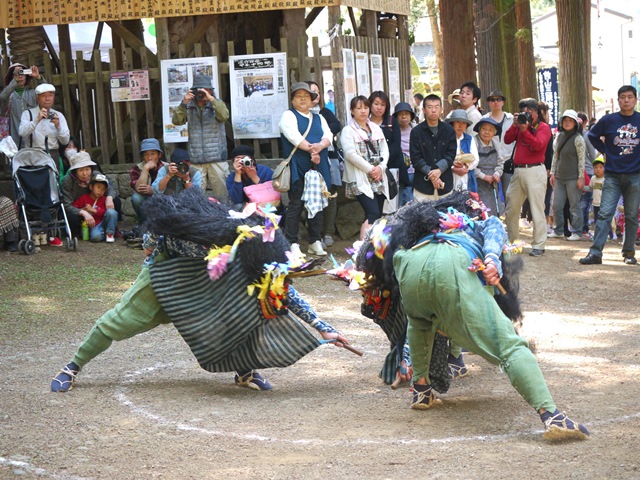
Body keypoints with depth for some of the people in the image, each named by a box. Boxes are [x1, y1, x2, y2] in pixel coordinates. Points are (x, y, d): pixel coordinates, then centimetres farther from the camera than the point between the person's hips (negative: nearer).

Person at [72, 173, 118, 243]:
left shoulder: (103, 199, 9)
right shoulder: (84, 197, 8)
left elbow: (105, 212, -5)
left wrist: (94, 210, -15)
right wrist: (82, 210, -10)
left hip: (103, 222, 3)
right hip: (93, 226, -3)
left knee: (111, 212, -28)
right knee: (96, 237, -38)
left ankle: (109, 234, -14)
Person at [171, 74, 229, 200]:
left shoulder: (217, 104, 8)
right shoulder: (189, 107, 11)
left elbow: (224, 116, -12)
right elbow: (176, 121, -1)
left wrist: (211, 99, -20)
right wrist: (184, 103, -12)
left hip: (216, 157, -1)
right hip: (196, 160, 1)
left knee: (221, 193, -1)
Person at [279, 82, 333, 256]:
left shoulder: (318, 118, 20)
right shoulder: (289, 116, 4)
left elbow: (328, 135, 5)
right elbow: (294, 136, -13)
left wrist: (320, 146, -17)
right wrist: (311, 149, -19)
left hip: (318, 167, 5)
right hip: (298, 168, -5)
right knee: (296, 205, -7)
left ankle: (315, 242, 13)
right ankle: (293, 244, -5)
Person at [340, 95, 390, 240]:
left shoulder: (376, 129, 17)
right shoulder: (348, 131, -3)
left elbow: (385, 150, 12)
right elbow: (351, 154, -13)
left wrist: (380, 168, -6)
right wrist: (370, 169, -13)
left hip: (378, 179, 7)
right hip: (360, 180, -7)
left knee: (378, 216, 6)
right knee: (373, 214, -19)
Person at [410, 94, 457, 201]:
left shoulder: (449, 130, 8)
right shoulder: (416, 132, 3)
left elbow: (451, 155, 3)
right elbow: (416, 158, -2)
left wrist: (439, 169, -14)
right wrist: (430, 174, -12)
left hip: (445, 185, 1)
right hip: (423, 185, -1)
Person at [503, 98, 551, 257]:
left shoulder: (543, 127, 1)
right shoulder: (520, 125, 16)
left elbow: (538, 145, -15)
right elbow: (507, 140, 5)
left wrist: (525, 130, -20)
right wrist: (515, 125, -5)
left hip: (534, 170, -6)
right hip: (518, 171, 6)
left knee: (537, 209, -8)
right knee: (511, 209, 11)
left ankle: (538, 245, -7)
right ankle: (511, 241, 25)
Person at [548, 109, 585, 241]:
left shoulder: (578, 138, -7)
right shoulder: (559, 136, 10)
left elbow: (581, 159, -9)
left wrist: (581, 177, -13)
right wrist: (553, 173, 12)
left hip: (573, 178, -6)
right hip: (559, 177, 6)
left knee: (575, 206, -1)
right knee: (556, 206, 7)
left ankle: (577, 232, 5)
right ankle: (559, 231, 19)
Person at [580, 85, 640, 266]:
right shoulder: (609, 120, 0)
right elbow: (593, 136, 14)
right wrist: (605, 151, 4)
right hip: (613, 175, 0)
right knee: (604, 213, -7)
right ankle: (595, 252, -9)